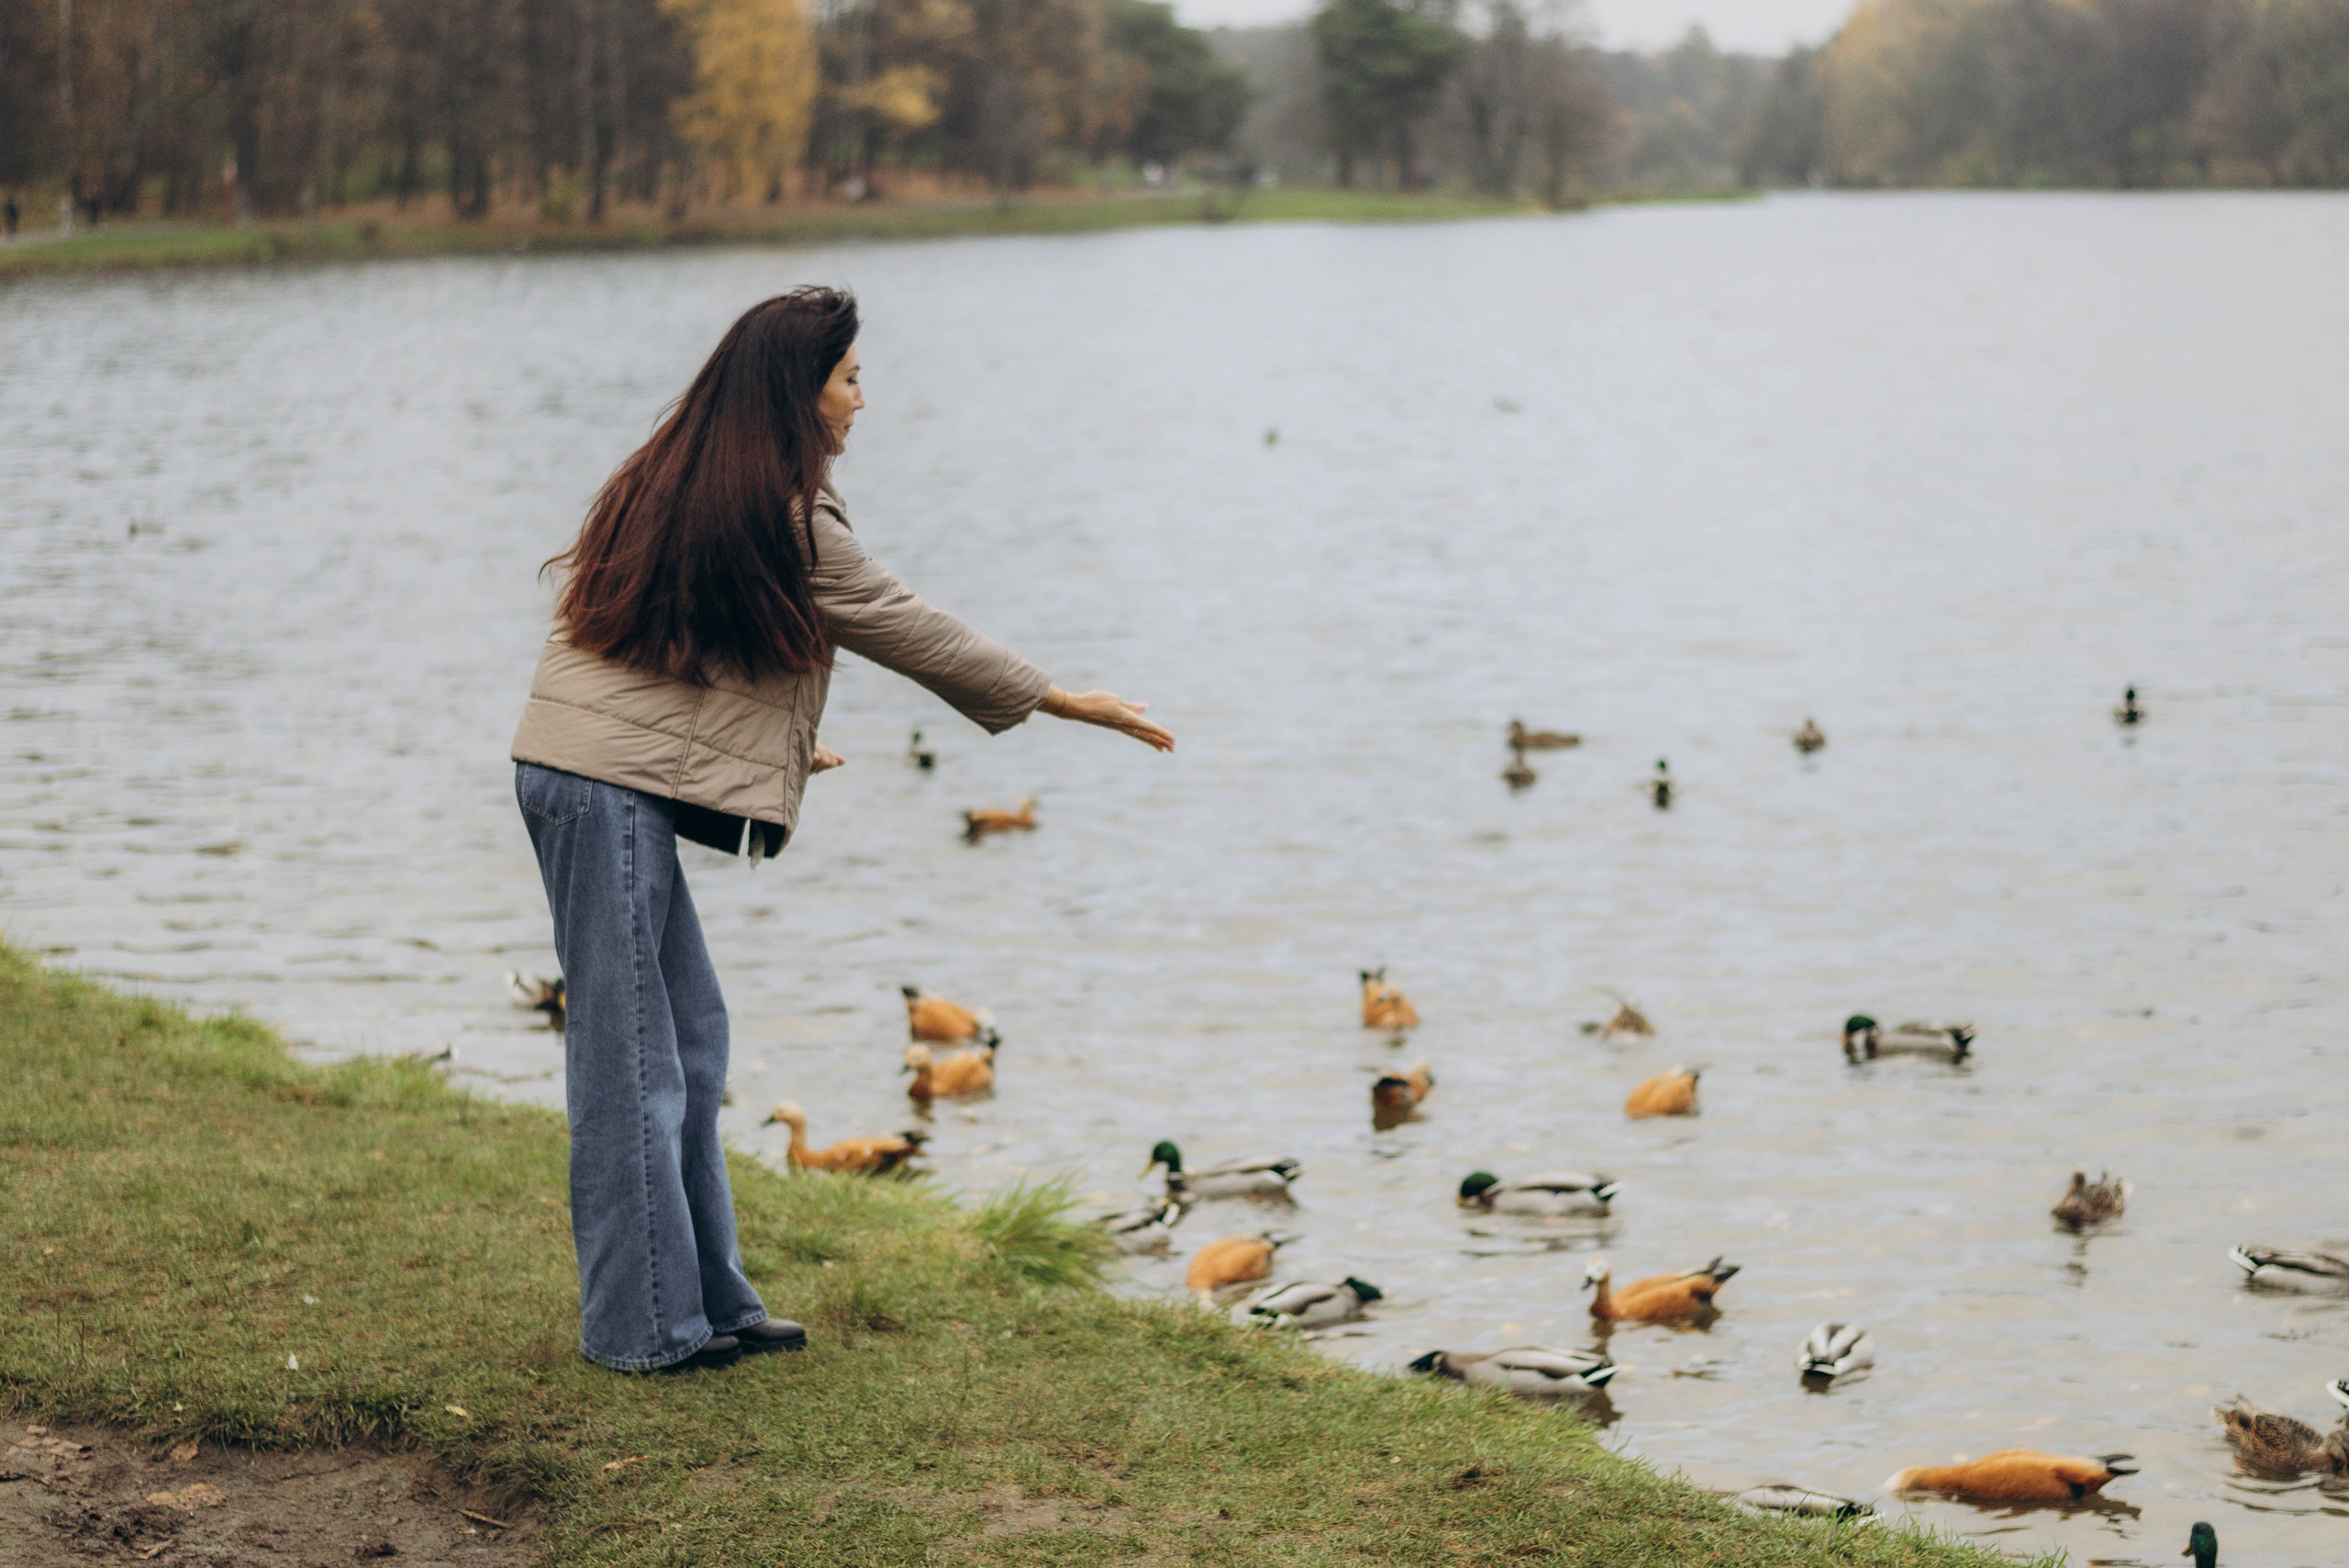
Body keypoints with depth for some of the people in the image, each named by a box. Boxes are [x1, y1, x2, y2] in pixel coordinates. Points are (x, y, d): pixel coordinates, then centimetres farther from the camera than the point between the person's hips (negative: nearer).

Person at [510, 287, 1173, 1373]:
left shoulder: (671, 480, 14)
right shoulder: (784, 519, -11)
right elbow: (909, 631, -4)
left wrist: (767, 742, 29)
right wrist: (1061, 701, 6)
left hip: (599, 778, 9)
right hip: (609, 790, -9)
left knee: (689, 1033, 13)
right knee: (631, 1060, -4)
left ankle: (705, 1301, 18)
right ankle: (645, 1325, 1)